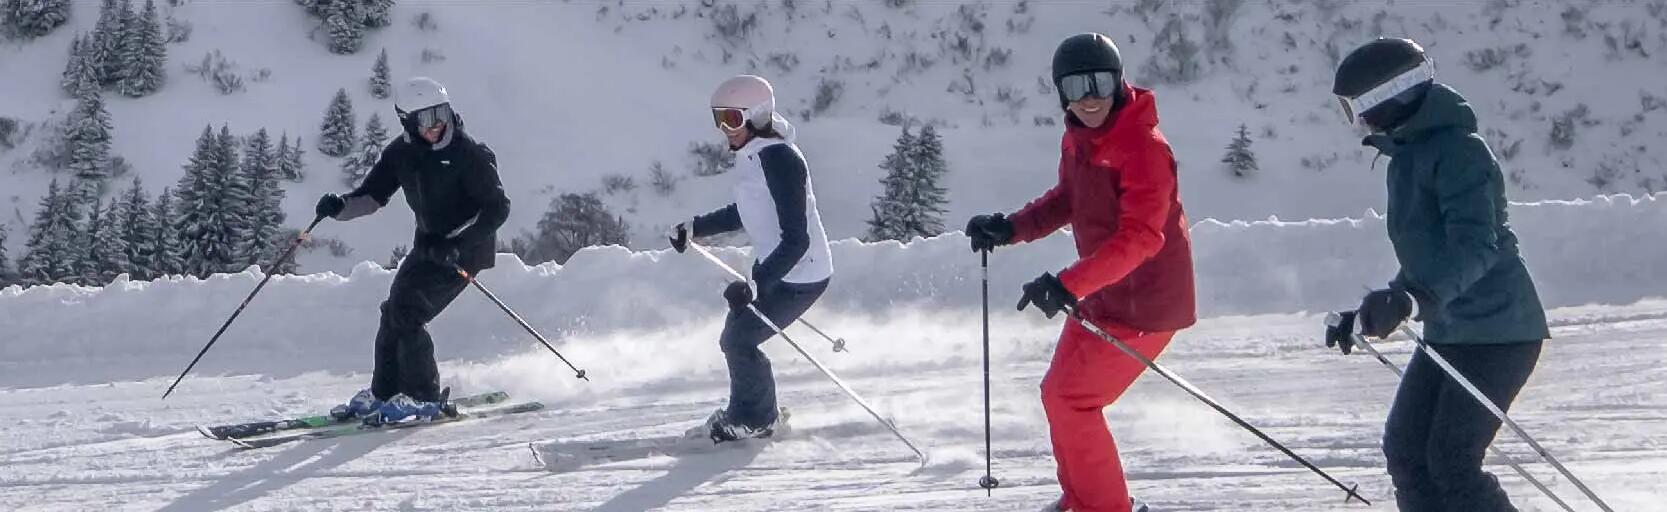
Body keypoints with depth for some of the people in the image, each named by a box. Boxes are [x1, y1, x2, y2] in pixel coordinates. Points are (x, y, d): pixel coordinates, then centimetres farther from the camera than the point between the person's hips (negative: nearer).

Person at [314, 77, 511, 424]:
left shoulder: (469, 154, -18)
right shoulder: (401, 152, 1)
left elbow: (498, 208, -18)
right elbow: (373, 194, 7)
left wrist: (455, 245, -28)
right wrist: (341, 207, -15)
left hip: (463, 252, -7)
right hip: (428, 247, 7)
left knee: (406, 314, -15)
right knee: (393, 313, 5)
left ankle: (423, 399, -6)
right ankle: (383, 394, 19)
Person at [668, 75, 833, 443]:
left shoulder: (779, 160, -27)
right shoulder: (753, 154, 2)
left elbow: (796, 240, -30)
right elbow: (746, 212, 21)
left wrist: (756, 285, -36)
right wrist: (694, 228, 17)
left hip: (800, 276, -9)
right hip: (772, 267, 9)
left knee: (738, 340, -6)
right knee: (735, 337, 14)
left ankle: (758, 420, 14)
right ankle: (745, 412, 32)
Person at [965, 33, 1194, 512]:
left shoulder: (1144, 148, -25)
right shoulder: (1077, 139, 2)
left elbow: (1140, 237, -33)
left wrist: (1068, 283, -40)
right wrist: (1011, 228, 4)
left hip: (1145, 304, -9)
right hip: (1101, 295, 9)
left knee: (1068, 399, -8)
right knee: (1059, 393, 18)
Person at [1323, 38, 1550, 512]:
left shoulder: (1457, 149, -15)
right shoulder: (1409, 154, 15)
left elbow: (1475, 244, -28)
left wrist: (1416, 298, -43)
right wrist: (1367, 315, 23)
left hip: (1497, 330, -10)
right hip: (1447, 331, 10)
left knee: (1451, 460, -12)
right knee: (1404, 448, 6)